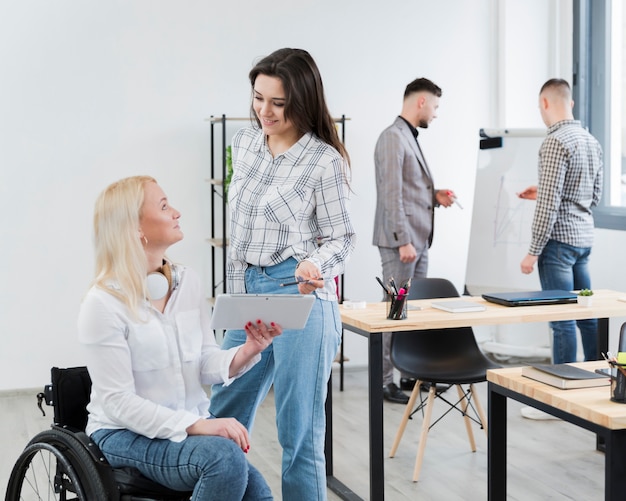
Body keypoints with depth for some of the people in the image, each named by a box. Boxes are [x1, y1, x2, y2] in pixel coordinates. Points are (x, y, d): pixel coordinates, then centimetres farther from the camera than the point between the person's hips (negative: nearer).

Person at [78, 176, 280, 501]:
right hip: (126, 433, -5)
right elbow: (118, 401, -17)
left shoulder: (188, 282, 4)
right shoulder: (103, 303, -14)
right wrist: (195, 426, -27)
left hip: (192, 423, 5)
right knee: (225, 456, -31)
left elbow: (205, 365, 4)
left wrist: (247, 351, -18)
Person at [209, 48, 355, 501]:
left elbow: (341, 237, -3)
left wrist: (317, 265, -24)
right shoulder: (245, 142, 10)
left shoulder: (325, 160, -8)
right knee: (223, 419, 14)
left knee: (300, 434, 0)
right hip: (248, 294, 7)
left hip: (300, 297, -7)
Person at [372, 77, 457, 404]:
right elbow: (392, 194, -19)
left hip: (418, 240, 10)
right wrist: (403, 241, -22)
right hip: (401, 241, -10)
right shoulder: (393, 137, -13)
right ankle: (383, 381, 2)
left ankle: (412, 373, 22)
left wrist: (435, 196, 9)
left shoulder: (411, 138, 17)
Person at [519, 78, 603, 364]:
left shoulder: (555, 142, -15)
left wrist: (533, 252, -14)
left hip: (560, 239, -8)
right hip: (584, 238, 9)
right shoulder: (591, 141, 11)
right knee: (587, 314, 14)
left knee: (562, 320, -3)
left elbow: (549, 204, -19)